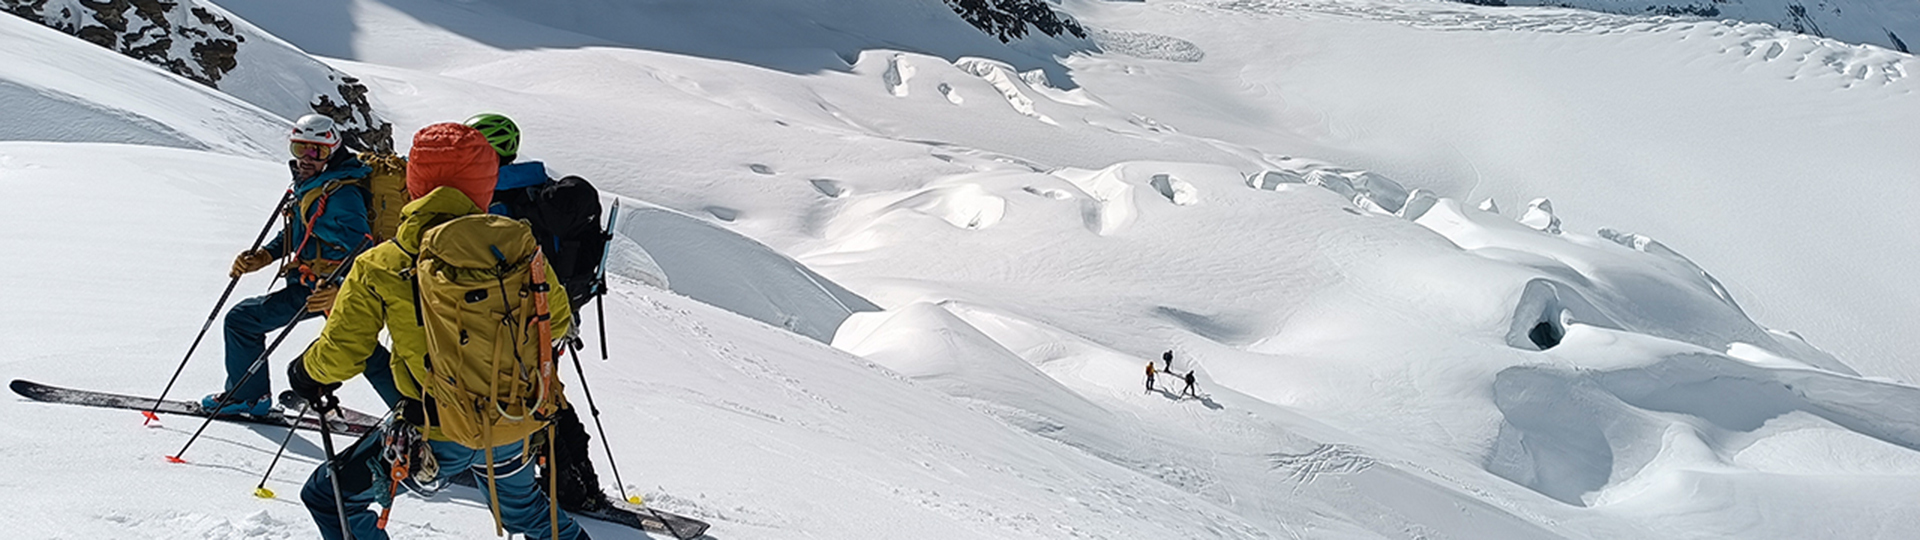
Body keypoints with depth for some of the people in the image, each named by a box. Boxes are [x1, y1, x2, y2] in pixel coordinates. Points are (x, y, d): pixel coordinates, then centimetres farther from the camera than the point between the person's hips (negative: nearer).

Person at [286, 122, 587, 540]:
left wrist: (307, 371, 15)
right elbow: (556, 320, 5)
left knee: (328, 498, 15)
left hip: (438, 434, -4)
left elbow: (341, 357, -7)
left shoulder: (379, 269, -11)